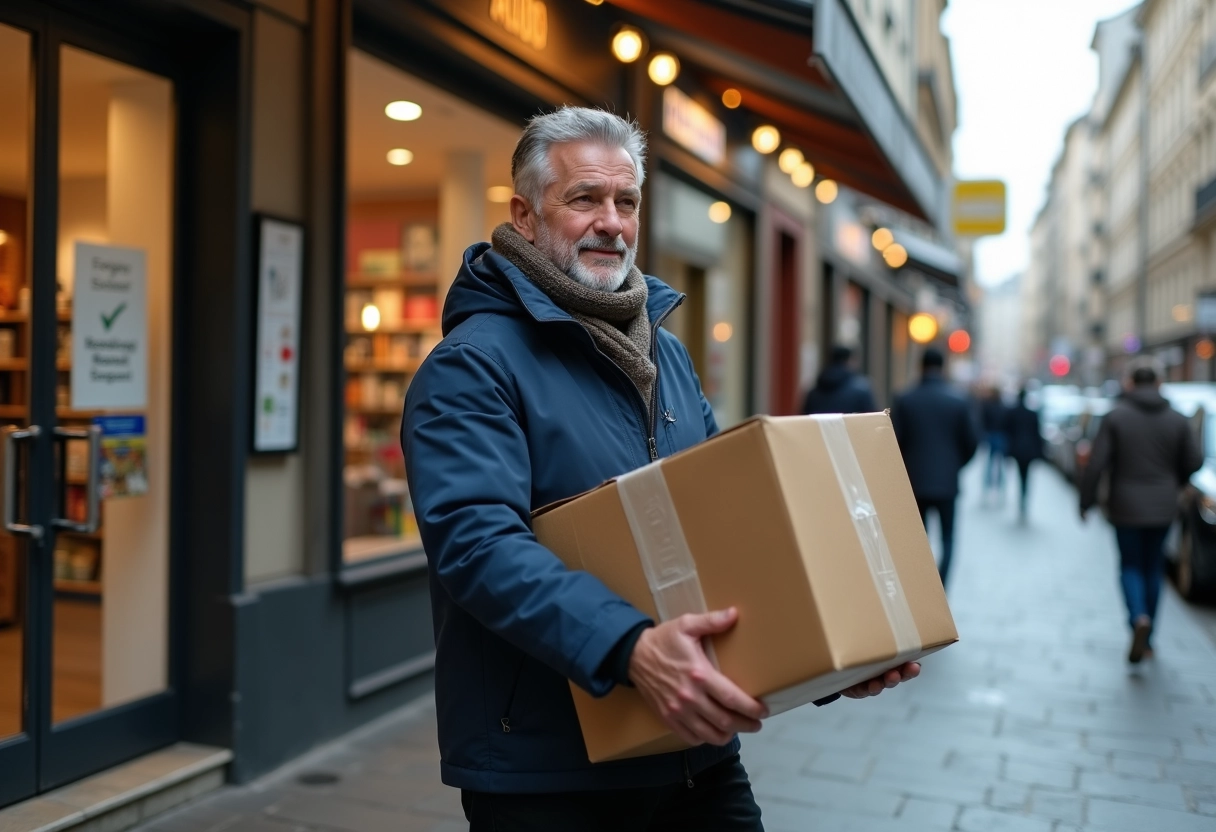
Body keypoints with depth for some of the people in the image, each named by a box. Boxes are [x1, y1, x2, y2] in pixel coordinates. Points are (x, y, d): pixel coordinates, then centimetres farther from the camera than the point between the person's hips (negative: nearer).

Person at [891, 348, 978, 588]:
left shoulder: (904, 400, -4)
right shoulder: (959, 402, -4)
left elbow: (893, 440, -5)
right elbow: (971, 442, -1)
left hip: (914, 481, 1)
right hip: (947, 481, -1)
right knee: (947, 538, 10)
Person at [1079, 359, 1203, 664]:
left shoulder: (1116, 417, -9)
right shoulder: (1177, 419, -1)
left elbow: (1096, 464, -13)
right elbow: (1194, 462, 2)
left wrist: (1086, 501, -4)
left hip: (1126, 507, -2)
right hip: (1163, 509, 3)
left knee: (1130, 566, 10)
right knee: (1153, 568, 15)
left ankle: (1139, 618, -18)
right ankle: (1146, 640, 21)